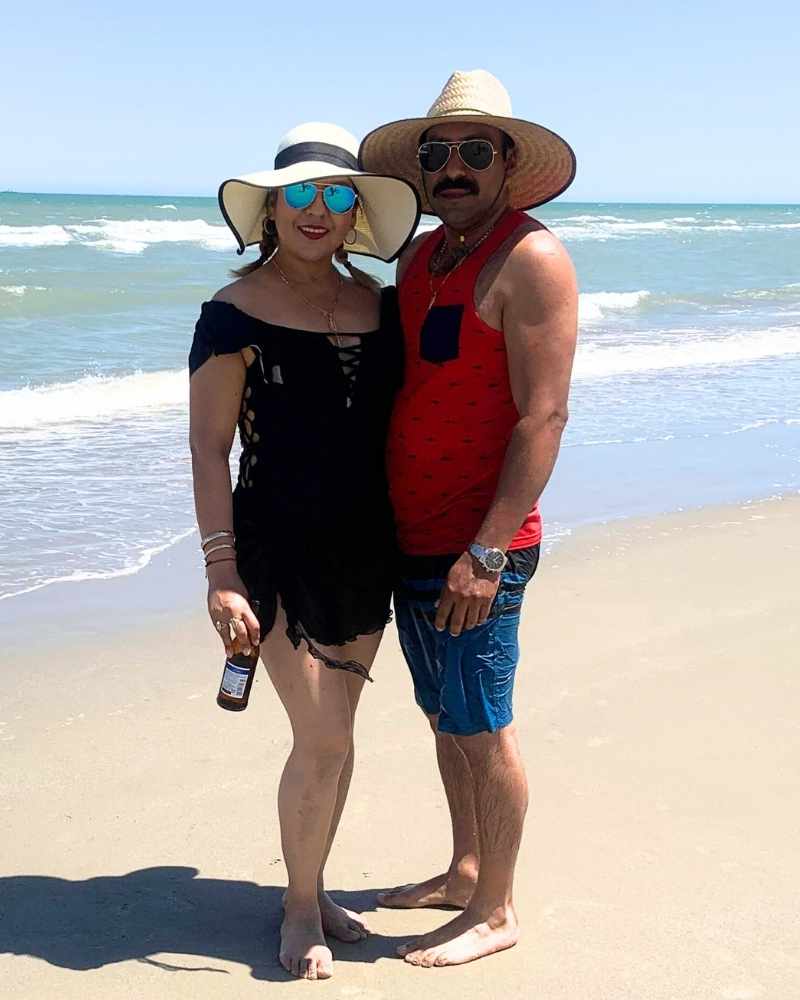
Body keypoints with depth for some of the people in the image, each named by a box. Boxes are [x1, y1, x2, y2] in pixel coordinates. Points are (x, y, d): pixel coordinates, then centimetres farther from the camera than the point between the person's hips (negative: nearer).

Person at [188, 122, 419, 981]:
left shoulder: (379, 306, 6)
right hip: (278, 546, -5)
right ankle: (300, 909, 17)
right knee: (323, 740, -5)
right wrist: (222, 573, -15)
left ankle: (312, 890, 32)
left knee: (333, 731, 13)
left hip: (364, 546, 5)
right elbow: (208, 448, -9)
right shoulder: (235, 313, -9)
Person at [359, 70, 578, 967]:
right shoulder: (418, 258, 13)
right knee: (445, 718, 18)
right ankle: (464, 873, 35)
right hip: (411, 539, 8)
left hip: (477, 550, -8)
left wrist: (487, 552, -23)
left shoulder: (530, 258, -12)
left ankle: (495, 912, 17)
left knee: (481, 728, 1)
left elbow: (543, 415, -18)